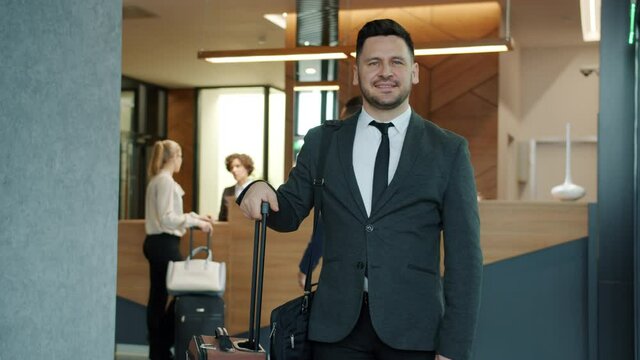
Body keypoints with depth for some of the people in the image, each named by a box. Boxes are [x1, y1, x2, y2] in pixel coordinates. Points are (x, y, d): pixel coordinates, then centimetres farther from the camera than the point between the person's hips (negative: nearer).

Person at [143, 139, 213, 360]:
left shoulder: (158, 180, 16)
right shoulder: (166, 181, -14)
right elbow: (167, 218, -20)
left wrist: (195, 217, 19)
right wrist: (195, 222, -17)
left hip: (156, 243, 10)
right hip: (164, 244, -10)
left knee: (158, 297, 10)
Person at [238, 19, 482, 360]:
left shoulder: (449, 150, 2)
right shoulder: (321, 142, 8)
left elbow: (464, 256, -1)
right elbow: (289, 213, 18)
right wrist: (260, 191, -6)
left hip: (412, 330, -1)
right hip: (337, 326, 2)